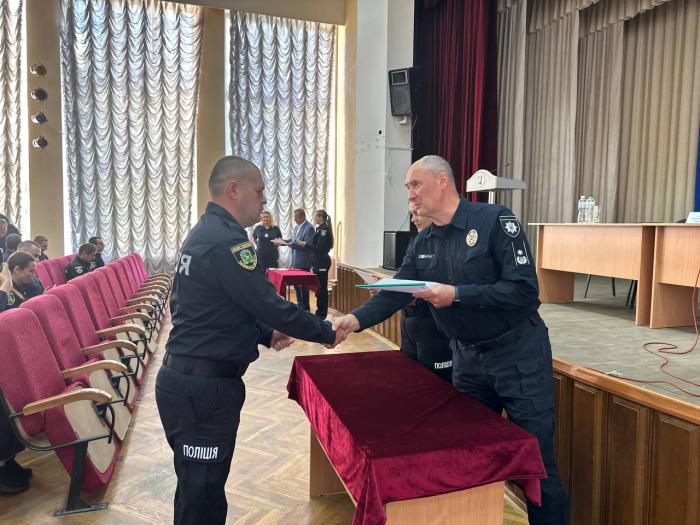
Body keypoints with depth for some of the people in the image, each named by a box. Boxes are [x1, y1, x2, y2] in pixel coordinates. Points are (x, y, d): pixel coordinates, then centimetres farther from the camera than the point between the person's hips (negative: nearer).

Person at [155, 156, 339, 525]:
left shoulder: (204, 233, 13)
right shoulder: (226, 241, -20)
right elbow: (270, 305, -21)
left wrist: (264, 334, 9)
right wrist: (325, 332, -7)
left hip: (187, 378, 10)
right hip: (204, 385, -10)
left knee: (201, 485, 22)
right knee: (202, 490, 5)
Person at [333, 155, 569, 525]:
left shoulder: (494, 220, -16)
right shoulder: (422, 244, 4)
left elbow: (524, 288, -22)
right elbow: (396, 292, -3)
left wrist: (456, 295, -27)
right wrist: (356, 319, -20)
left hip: (518, 354, -5)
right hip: (467, 357, 6)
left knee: (536, 460, 5)